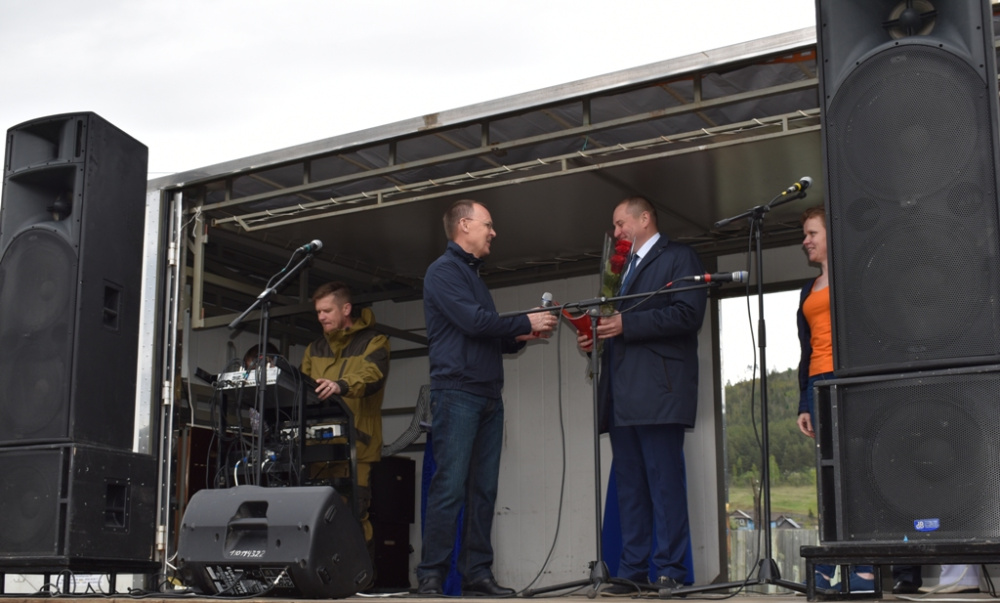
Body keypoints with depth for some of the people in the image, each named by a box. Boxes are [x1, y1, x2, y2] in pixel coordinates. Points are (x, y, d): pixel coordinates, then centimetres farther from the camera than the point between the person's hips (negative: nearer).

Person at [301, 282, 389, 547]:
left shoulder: (373, 342, 4)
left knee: (354, 515, -11)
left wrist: (340, 386, -34)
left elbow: (373, 376, -15)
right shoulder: (315, 350, 22)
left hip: (356, 446, -5)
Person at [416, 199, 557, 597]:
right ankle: (431, 577, -9)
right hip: (457, 394, -9)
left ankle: (477, 575, 7)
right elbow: (473, 322, -15)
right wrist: (526, 322, -6)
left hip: (489, 397, 9)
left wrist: (521, 336, 7)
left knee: (484, 489, 5)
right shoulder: (444, 271, -3)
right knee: (450, 487, -11)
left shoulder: (473, 275, 24)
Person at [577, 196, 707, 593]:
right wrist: (597, 338, 6)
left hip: (658, 389, -8)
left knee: (665, 482, -8)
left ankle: (670, 571, -6)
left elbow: (688, 314, -12)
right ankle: (632, 571, 7)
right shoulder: (622, 268, 27)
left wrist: (626, 324, -15)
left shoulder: (678, 258, 3)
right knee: (629, 486, 5)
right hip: (622, 395, 8)